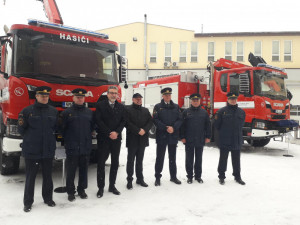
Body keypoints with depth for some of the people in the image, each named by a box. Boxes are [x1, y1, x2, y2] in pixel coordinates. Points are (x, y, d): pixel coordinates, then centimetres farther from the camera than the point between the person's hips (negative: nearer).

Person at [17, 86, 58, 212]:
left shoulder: (53, 111, 6)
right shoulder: (27, 111, -2)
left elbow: (56, 127, 13)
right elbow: (21, 129, 0)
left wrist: (50, 139, 1)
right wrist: (29, 140, -15)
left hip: (48, 150, 3)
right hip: (31, 151, -2)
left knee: (48, 176, 13)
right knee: (30, 177, 6)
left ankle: (48, 198, 30)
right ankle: (28, 202, 20)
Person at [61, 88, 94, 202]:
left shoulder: (89, 112, 9)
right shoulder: (67, 112, -1)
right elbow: (63, 129, 1)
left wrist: (87, 138, 8)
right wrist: (67, 141, 1)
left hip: (86, 147, 3)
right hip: (72, 148, -3)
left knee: (84, 170, 11)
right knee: (71, 171, 3)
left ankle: (82, 189, 25)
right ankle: (70, 191, 16)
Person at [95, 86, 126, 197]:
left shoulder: (121, 107, 10)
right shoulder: (100, 105, -1)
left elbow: (123, 121, 6)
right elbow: (98, 121, -8)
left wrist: (116, 132, -10)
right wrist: (109, 133, -13)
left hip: (116, 138, 4)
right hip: (103, 138, -4)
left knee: (115, 163, 9)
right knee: (101, 163, -1)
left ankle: (112, 186, 20)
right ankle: (101, 187, 10)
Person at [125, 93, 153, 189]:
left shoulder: (145, 110, 13)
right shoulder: (128, 109, -3)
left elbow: (150, 122, 5)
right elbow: (127, 123, -13)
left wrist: (144, 130, -12)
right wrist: (138, 130, -17)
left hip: (142, 139, 5)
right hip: (132, 139, -4)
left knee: (140, 160, 13)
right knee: (131, 160, 2)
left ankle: (140, 179, 22)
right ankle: (129, 180, 11)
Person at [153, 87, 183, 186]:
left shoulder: (176, 107, 10)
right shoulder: (158, 107, 2)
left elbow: (180, 119, 3)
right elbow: (155, 120, -8)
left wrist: (173, 128, -13)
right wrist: (165, 128, -16)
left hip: (173, 136, 3)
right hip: (161, 136, -3)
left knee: (172, 157, 13)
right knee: (160, 157, 3)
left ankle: (173, 176, 24)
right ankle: (157, 177, 13)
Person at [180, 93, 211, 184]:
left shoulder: (204, 112, 7)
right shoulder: (186, 112, 1)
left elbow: (208, 125, 8)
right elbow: (182, 125, 0)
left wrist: (208, 137, 3)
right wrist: (182, 137, -6)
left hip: (200, 140, 2)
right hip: (189, 141, -1)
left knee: (199, 159, 11)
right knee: (189, 159, 6)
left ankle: (198, 176, 22)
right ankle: (189, 176, 17)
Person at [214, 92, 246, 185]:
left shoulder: (241, 112, 7)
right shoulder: (222, 111, -5)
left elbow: (241, 125, 18)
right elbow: (217, 125, -1)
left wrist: (237, 134, 13)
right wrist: (223, 133, 6)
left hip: (237, 141, 3)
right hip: (224, 141, -3)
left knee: (236, 160, 13)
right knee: (223, 159, 7)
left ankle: (237, 176, 26)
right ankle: (221, 177, 18)